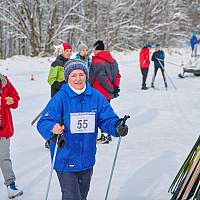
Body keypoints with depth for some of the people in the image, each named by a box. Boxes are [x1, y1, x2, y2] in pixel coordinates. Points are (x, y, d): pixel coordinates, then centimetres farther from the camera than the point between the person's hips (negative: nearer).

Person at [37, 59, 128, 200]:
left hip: (87, 161, 5)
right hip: (65, 161, -5)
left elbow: (107, 119, -3)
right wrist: (53, 128, -39)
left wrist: (116, 127, -24)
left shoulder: (96, 97, -3)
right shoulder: (60, 98, -13)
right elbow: (43, 122, -17)